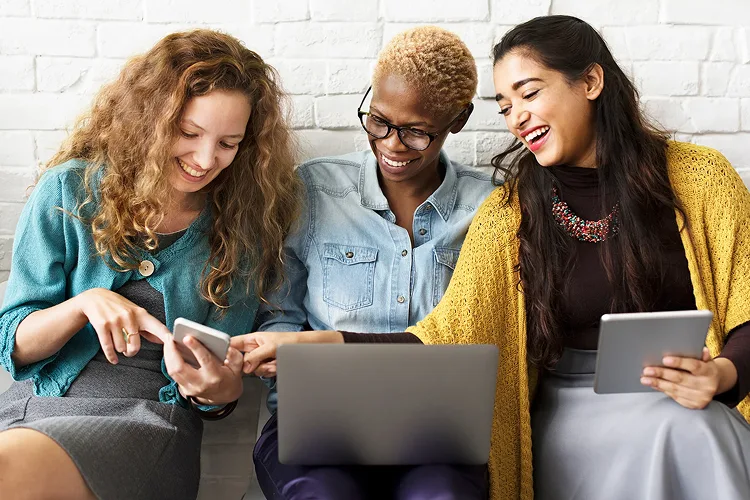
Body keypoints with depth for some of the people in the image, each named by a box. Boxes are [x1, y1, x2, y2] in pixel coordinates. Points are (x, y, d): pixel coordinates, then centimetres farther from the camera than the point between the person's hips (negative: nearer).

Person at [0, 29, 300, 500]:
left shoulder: (241, 229, 6)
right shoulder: (72, 190, 5)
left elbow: (226, 382, 7)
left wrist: (219, 391, -17)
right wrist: (85, 303, -15)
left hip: (151, 420, -1)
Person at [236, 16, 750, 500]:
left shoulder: (700, 177, 1)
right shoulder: (510, 213, 2)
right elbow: (444, 340, -5)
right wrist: (321, 343, -17)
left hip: (699, 402, 1)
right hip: (574, 411, 0)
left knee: (691, 428, -33)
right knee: (671, 427, -31)